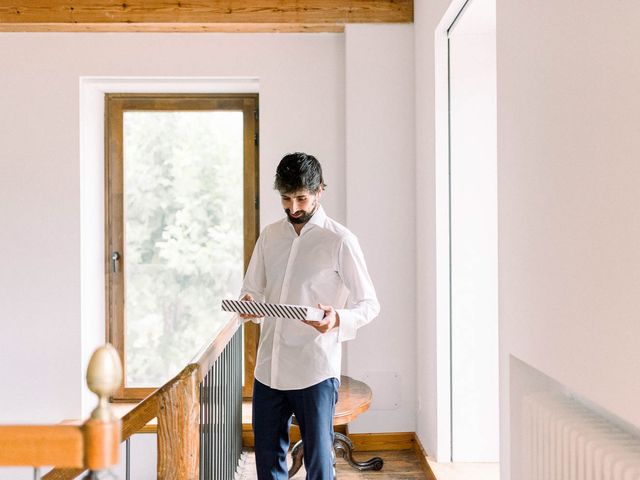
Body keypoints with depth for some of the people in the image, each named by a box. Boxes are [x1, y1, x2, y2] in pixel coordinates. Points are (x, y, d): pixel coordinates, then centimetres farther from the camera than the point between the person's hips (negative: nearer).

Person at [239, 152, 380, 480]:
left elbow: (369, 304, -6)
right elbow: (252, 291, 16)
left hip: (316, 370, -5)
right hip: (268, 367, 5)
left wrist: (338, 319, -27)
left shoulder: (340, 241, -7)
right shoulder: (270, 236, 10)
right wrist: (247, 306, -9)